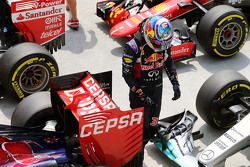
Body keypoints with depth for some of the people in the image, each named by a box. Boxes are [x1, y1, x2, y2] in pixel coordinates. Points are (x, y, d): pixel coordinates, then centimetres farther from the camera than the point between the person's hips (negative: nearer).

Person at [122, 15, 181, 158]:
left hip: (157, 88, 5)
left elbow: (169, 62, 9)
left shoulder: (164, 42, -9)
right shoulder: (133, 47, -25)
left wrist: (175, 83, 1)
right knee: (142, 127, -4)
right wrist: (141, 94, -19)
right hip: (139, 89, -5)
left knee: (152, 127, 12)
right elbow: (127, 74, -17)